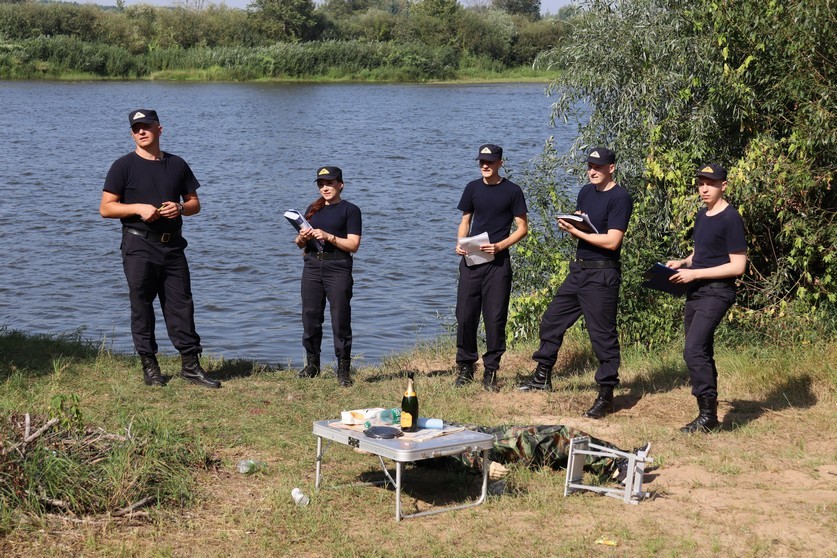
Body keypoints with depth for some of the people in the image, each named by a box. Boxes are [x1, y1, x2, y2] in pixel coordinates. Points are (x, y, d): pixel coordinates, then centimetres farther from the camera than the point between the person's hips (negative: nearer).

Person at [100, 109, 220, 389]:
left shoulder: (177, 165, 13)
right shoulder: (124, 166, 1)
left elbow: (194, 203, 17)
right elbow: (106, 208, -3)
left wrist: (180, 208, -6)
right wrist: (138, 208, -17)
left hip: (172, 245, 3)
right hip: (139, 246, -3)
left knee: (181, 305, 3)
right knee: (141, 307, 1)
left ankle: (191, 365, 8)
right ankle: (149, 366, 10)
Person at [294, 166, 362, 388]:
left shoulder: (350, 210, 1)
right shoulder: (313, 209, 17)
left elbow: (353, 245, -7)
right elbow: (299, 243, 18)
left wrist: (328, 237, -17)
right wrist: (302, 238, -5)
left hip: (338, 268, -5)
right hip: (312, 266, 5)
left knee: (340, 320, -5)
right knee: (310, 317, 5)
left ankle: (343, 370, 0)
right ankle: (312, 364, 18)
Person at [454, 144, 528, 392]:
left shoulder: (512, 191, -1)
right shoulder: (472, 188, 9)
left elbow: (522, 228, -1)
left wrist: (500, 245, -15)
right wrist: (460, 243, -3)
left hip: (498, 262, -3)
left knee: (495, 318, -2)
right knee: (465, 315, 2)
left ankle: (491, 371, 8)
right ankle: (465, 367, 14)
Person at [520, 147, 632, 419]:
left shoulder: (620, 198, -13)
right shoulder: (586, 192, 12)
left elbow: (612, 241, -19)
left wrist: (577, 232, -17)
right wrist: (568, 226, -7)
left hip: (602, 275, -9)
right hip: (579, 269, 9)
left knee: (602, 334, -4)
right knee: (552, 320, 15)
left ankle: (606, 394, 3)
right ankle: (543, 376, 29)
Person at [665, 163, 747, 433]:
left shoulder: (730, 218, -12)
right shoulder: (702, 215, 14)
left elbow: (738, 266, -16)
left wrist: (695, 273, -17)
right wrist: (683, 262, 8)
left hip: (717, 292, -9)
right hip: (696, 292, 9)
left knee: (693, 351, -18)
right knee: (702, 354, 12)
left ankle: (708, 415, -11)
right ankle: (708, 416, 21)